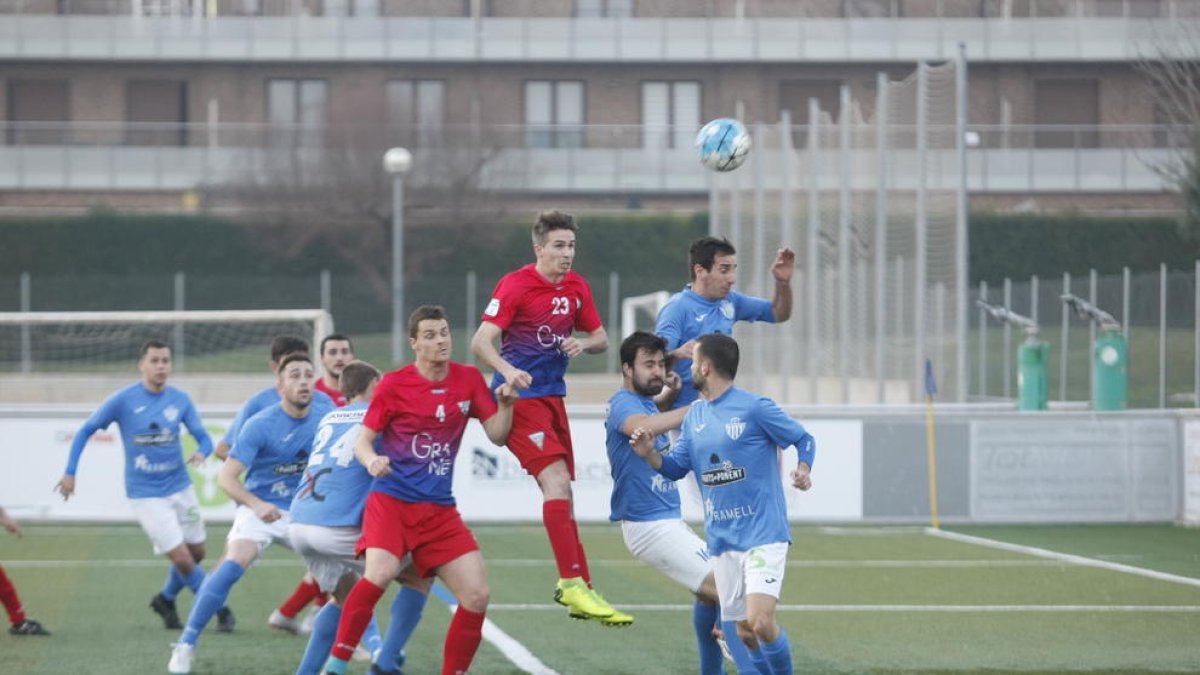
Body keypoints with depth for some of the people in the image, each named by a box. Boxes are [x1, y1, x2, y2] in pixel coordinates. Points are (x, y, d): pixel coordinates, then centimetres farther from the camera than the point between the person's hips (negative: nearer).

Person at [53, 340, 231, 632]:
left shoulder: (180, 400, -1)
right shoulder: (123, 400, -10)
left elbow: (203, 438, 2)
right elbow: (85, 431, -1)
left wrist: (201, 452, -22)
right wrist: (70, 473, -5)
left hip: (181, 487, 4)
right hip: (146, 495, -4)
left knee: (196, 553, 12)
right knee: (182, 559, -9)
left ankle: (166, 600, 37)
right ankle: (221, 609, 9)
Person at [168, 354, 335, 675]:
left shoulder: (325, 413, -4)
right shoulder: (261, 425, -18)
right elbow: (226, 477, -22)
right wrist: (256, 504, -38)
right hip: (260, 510, -5)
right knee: (232, 565, -28)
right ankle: (186, 644, -22)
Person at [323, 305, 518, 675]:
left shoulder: (469, 379, 5)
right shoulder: (394, 384, -5)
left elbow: (497, 435, 8)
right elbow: (362, 440, -2)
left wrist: (505, 405, -12)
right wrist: (371, 460, -25)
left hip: (439, 509, 4)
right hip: (391, 498, -4)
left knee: (477, 594, -7)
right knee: (381, 572, -30)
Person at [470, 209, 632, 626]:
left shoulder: (576, 287, 8)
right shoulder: (515, 285, -12)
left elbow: (600, 337, 18)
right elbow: (481, 341, -17)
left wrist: (584, 344, -6)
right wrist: (507, 369, -36)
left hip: (552, 396, 7)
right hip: (520, 396, -7)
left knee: (560, 491, 11)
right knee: (556, 479, -20)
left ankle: (576, 590, 16)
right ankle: (572, 583, -21)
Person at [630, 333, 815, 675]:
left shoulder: (755, 408, -10)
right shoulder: (695, 416, 10)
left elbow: (803, 438, -1)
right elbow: (676, 467, 15)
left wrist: (803, 469, -20)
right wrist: (650, 454, -5)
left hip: (763, 534, -6)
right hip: (722, 541, 6)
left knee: (760, 622, -19)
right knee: (745, 632, 7)